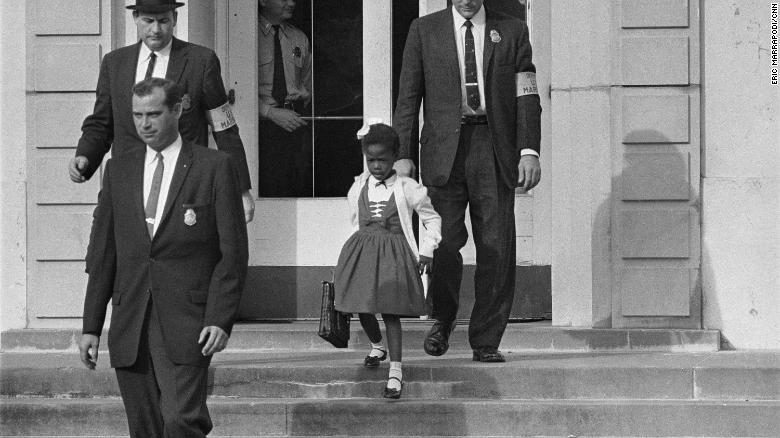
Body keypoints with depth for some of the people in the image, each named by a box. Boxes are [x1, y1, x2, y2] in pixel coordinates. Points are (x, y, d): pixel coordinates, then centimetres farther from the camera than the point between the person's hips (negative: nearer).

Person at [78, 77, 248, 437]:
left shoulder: (215, 167, 1)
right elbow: (102, 254, 14)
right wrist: (91, 327, 9)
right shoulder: (118, 170, 14)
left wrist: (221, 319, -11)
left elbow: (233, 252, -1)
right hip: (129, 326, 4)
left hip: (186, 322, -4)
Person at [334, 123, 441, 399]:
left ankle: (395, 370, -12)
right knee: (362, 307, 8)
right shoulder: (358, 188, 6)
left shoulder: (408, 189, -4)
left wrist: (426, 251, 0)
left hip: (394, 254, -4)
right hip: (361, 250, 4)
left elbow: (432, 219, 6)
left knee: (390, 310, -11)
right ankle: (377, 346, 39)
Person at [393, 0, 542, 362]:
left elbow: (526, 97, 7)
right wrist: (402, 154, 0)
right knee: (444, 240, -11)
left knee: (496, 247, -3)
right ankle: (442, 319, 14)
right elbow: (408, 97, 8)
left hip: (495, 149, 1)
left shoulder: (512, 31, 11)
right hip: (444, 148, -1)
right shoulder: (425, 30, 10)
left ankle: (486, 342, 5)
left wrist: (529, 151, -5)